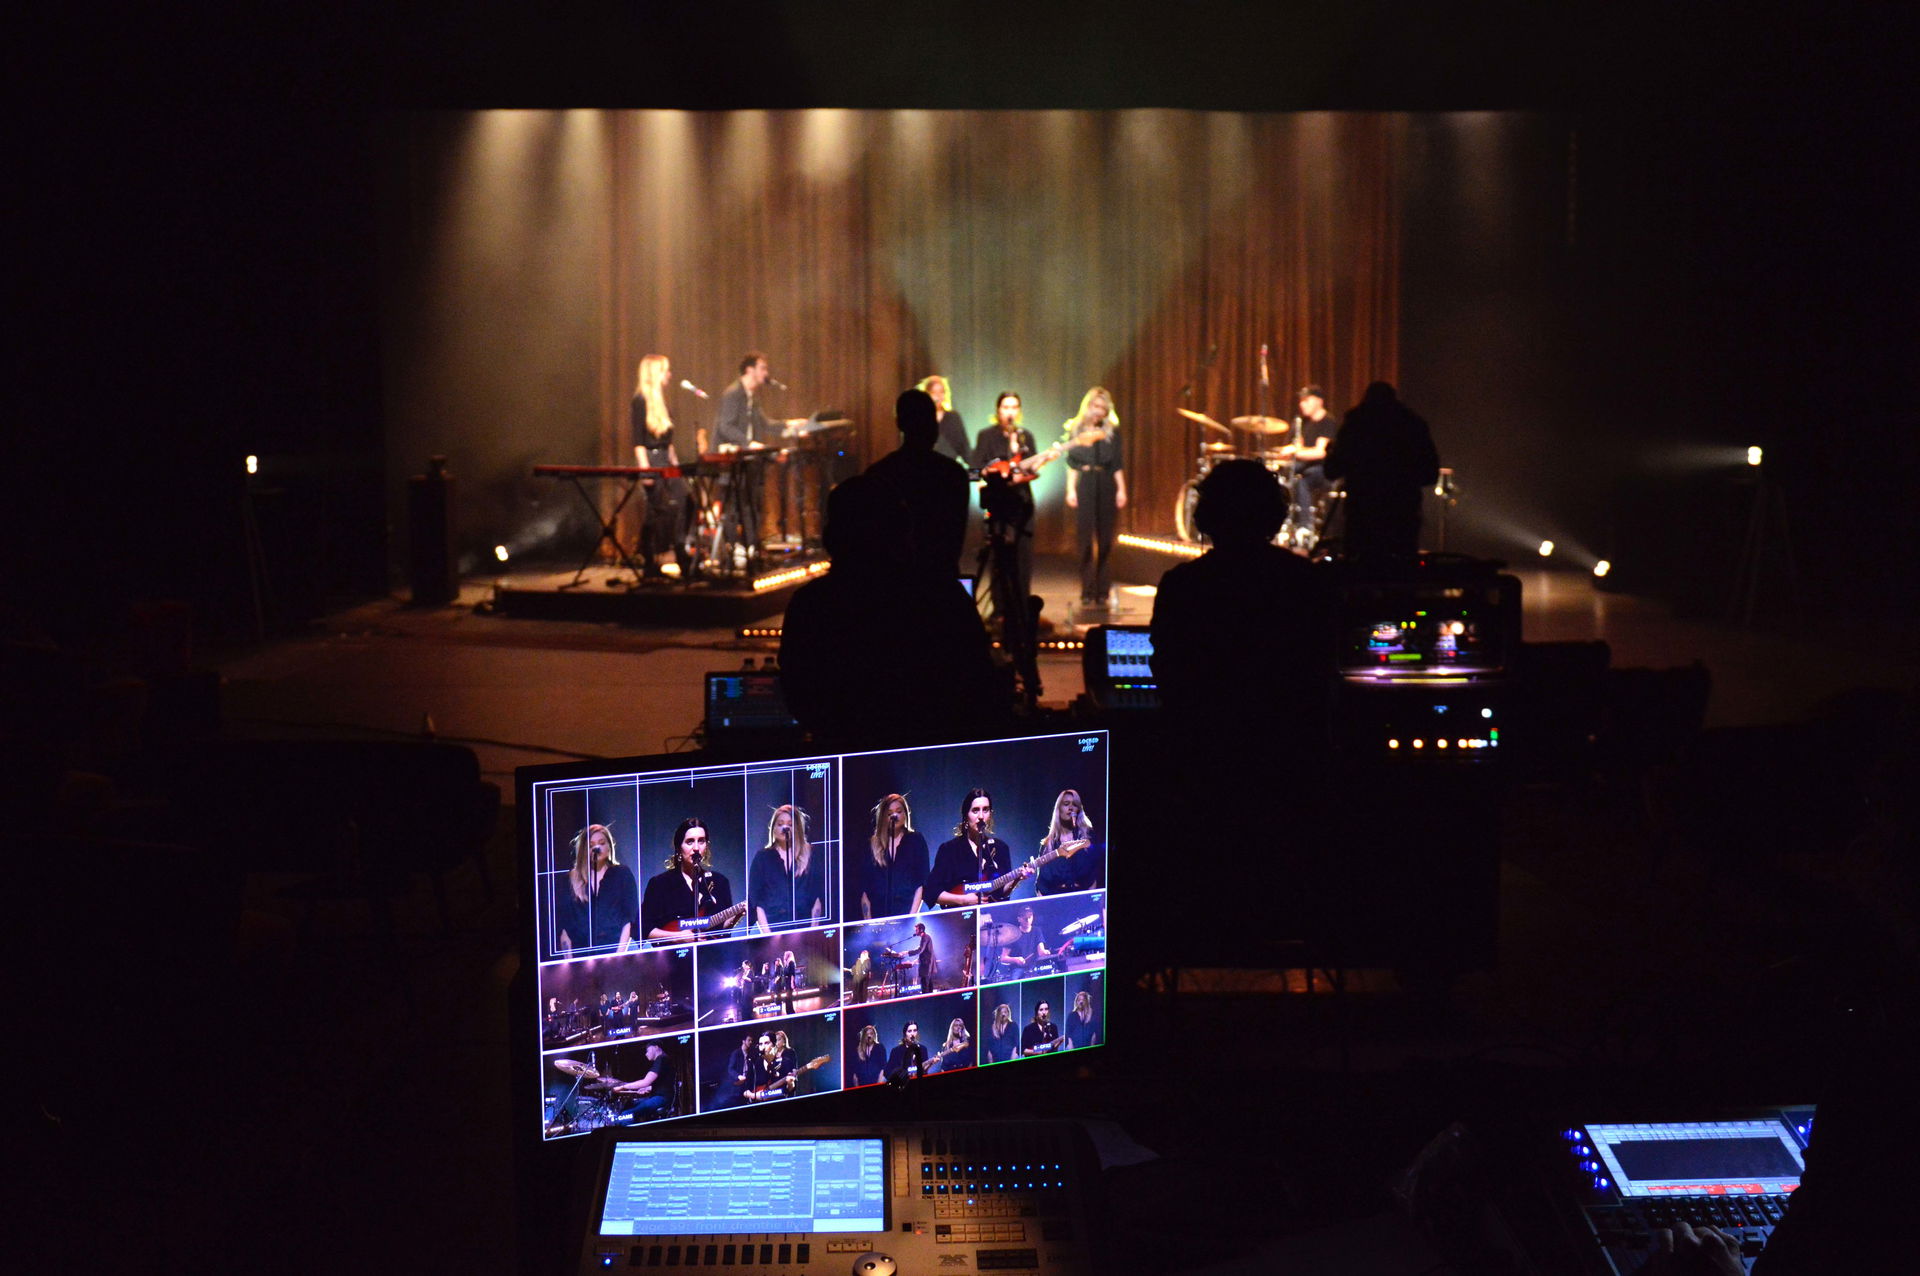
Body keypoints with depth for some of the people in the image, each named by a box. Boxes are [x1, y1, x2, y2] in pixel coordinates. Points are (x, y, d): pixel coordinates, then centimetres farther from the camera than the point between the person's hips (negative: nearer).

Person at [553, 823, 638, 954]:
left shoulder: (622, 874, 9)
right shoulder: (571, 880, 12)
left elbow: (630, 918, 2)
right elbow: (562, 924, 7)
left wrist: (620, 954, -8)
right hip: (581, 953, 1)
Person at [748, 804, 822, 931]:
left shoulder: (810, 855, 10)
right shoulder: (762, 857, 10)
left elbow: (818, 897, 5)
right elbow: (755, 899, 4)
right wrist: (766, 932, -7)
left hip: (803, 927, 0)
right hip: (773, 928, 0)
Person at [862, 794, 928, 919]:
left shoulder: (916, 841, 8)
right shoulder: (872, 845, 10)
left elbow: (921, 885, 2)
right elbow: (864, 890, 7)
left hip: (906, 910, -1)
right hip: (879, 915, 1)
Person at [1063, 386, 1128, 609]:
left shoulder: (1112, 430, 6)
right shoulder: (1076, 429, 5)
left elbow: (1117, 464, 5)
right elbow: (1071, 463, 4)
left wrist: (1121, 490, -2)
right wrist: (1071, 489, -3)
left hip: (1106, 485, 1)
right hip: (1084, 486, 0)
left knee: (1105, 541, 3)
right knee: (1085, 540, -1)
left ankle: (1103, 592, 8)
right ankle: (1087, 592, 4)